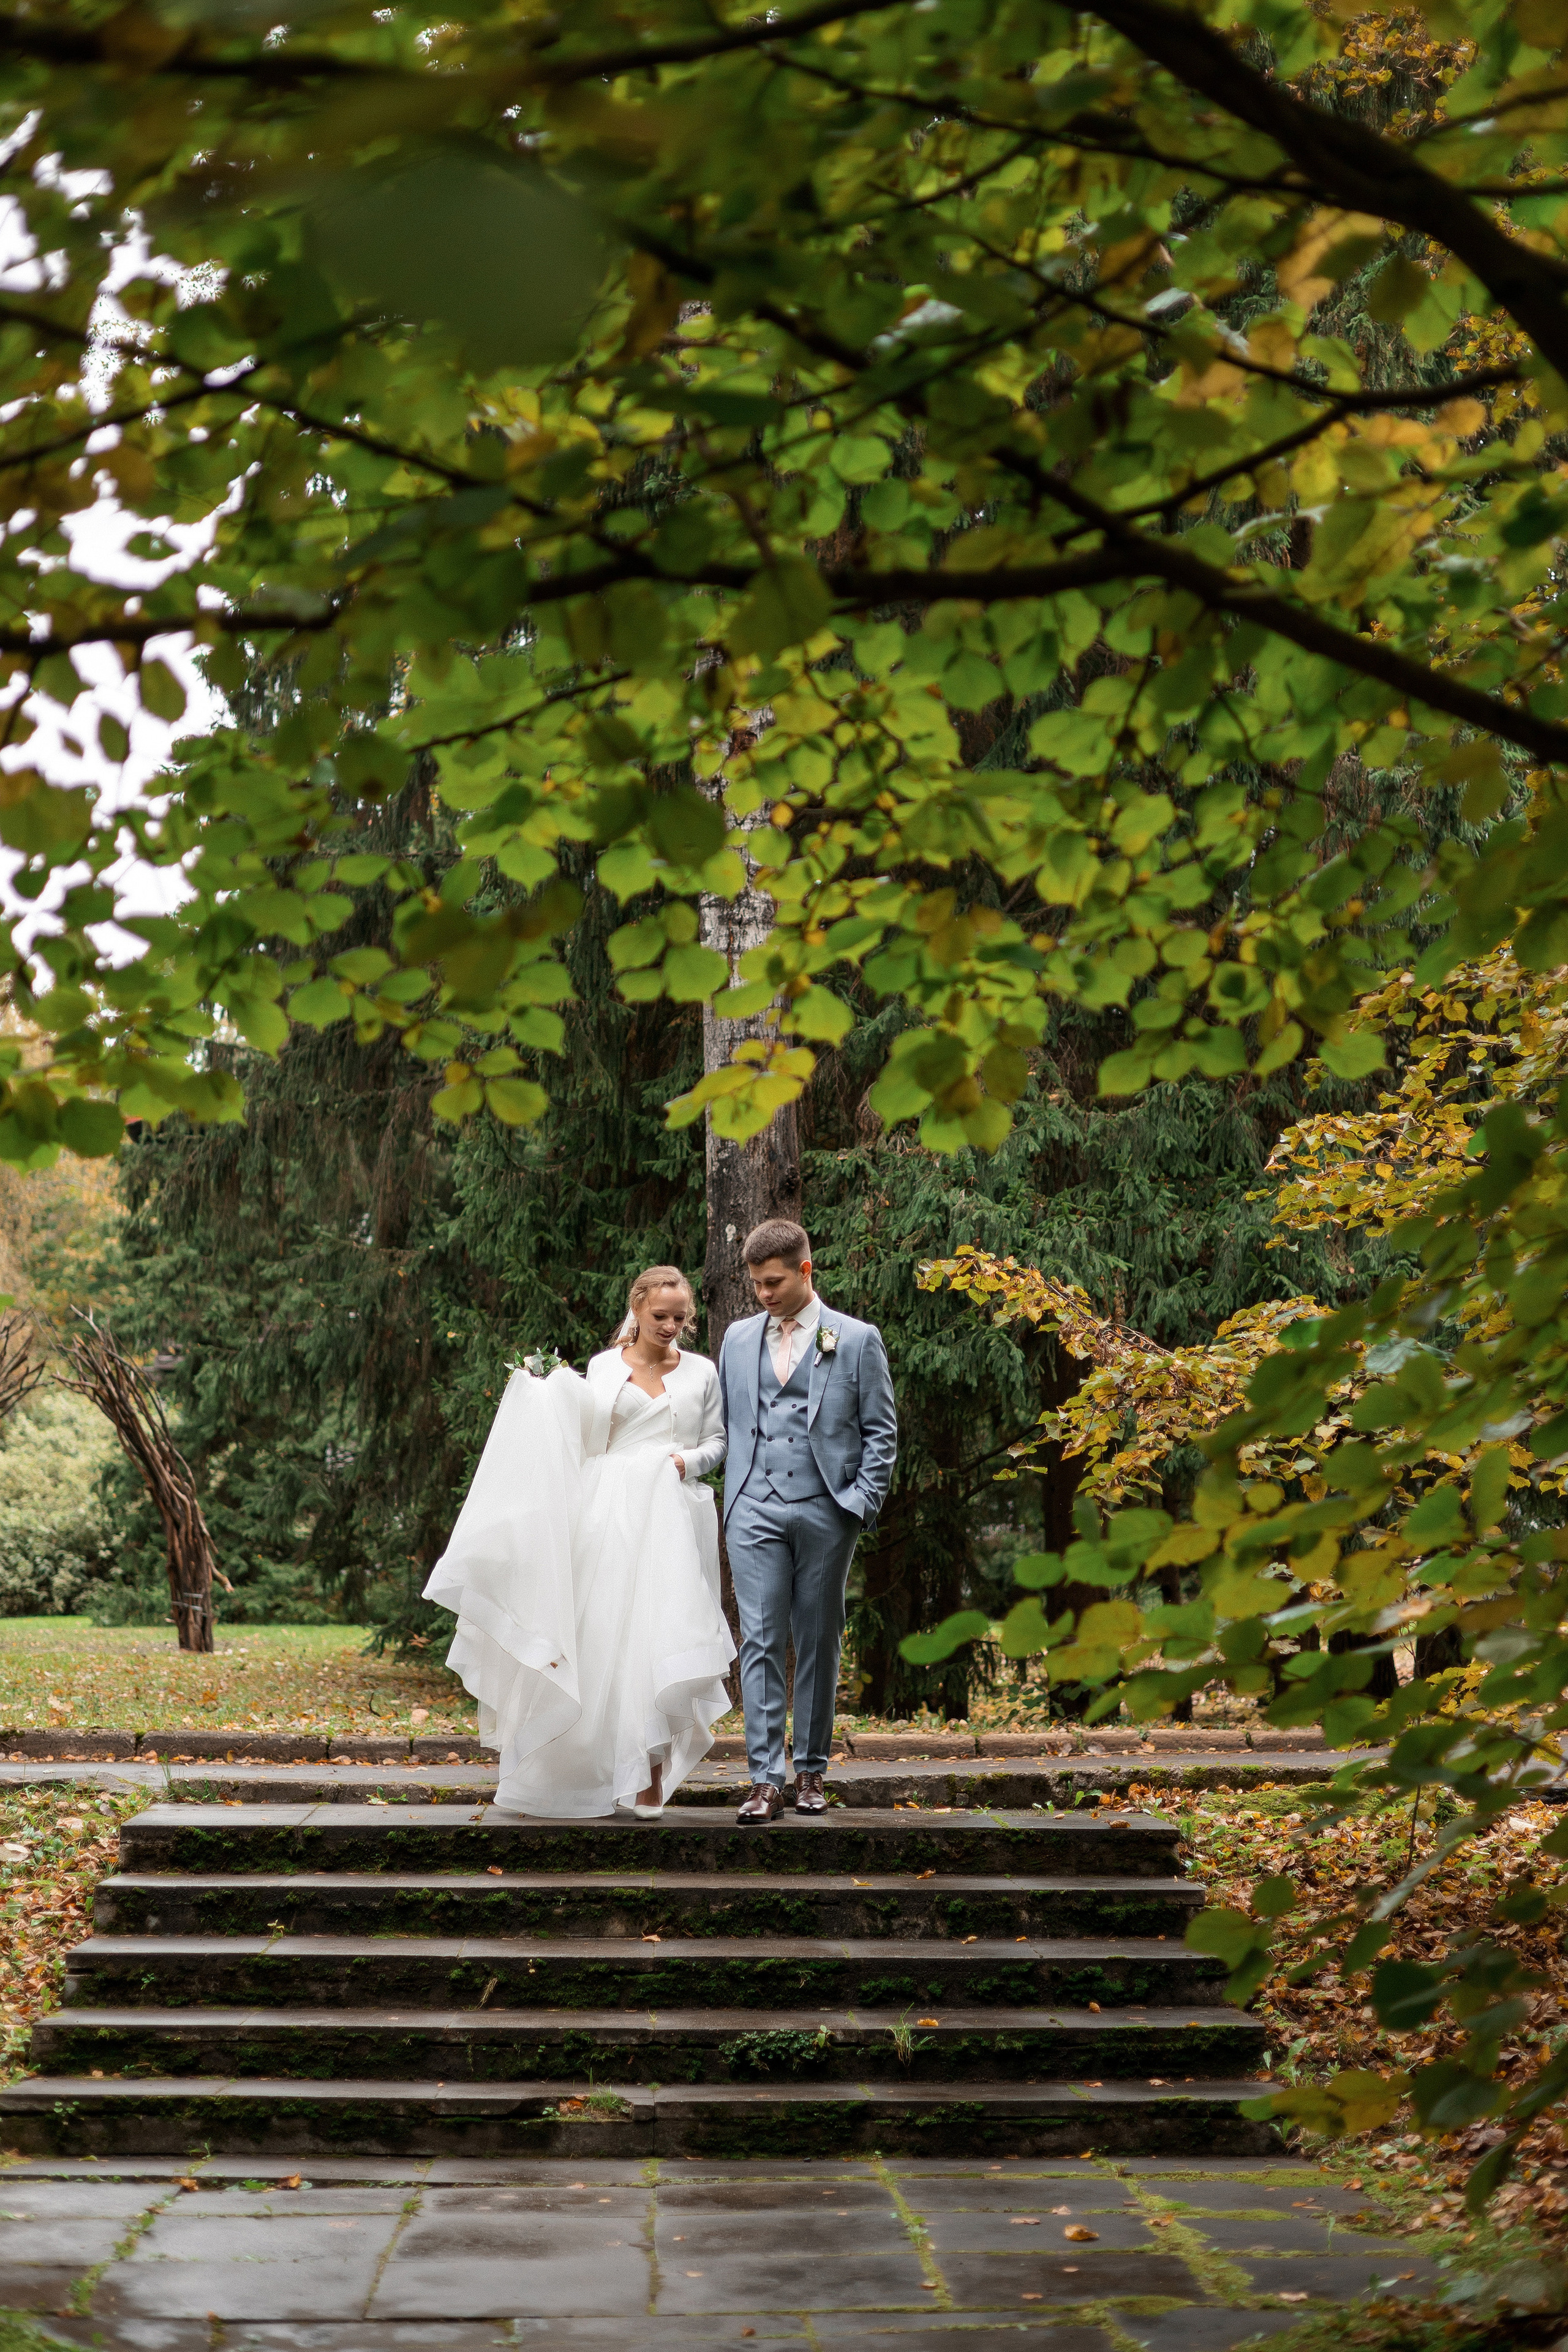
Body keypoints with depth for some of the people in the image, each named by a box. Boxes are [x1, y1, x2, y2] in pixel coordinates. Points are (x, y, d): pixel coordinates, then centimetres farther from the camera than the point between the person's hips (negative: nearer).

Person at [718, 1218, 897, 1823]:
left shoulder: (857, 1340, 3)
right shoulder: (738, 1338, 12)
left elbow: (880, 1431, 4)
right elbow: (725, 1422, 16)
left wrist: (862, 1502, -6)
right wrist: (726, 1495, 5)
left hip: (825, 1512, -1)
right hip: (755, 1509, 2)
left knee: (818, 1643, 5)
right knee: (760, 1641, -7)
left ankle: (811, 1771, 16)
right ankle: (766, 1780, -9)